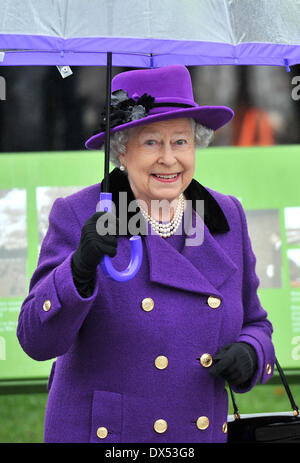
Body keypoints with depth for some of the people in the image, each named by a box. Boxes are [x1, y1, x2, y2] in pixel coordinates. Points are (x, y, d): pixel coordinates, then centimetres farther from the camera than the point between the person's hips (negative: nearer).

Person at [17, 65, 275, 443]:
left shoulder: (226, 218, 3)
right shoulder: (77, 217, -9)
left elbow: (254, 324, 13)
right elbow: (37, 338, -16)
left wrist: (249, 355, -9)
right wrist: (81, 267, -33)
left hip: (203, 433, 4)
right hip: (98, 432, -4)